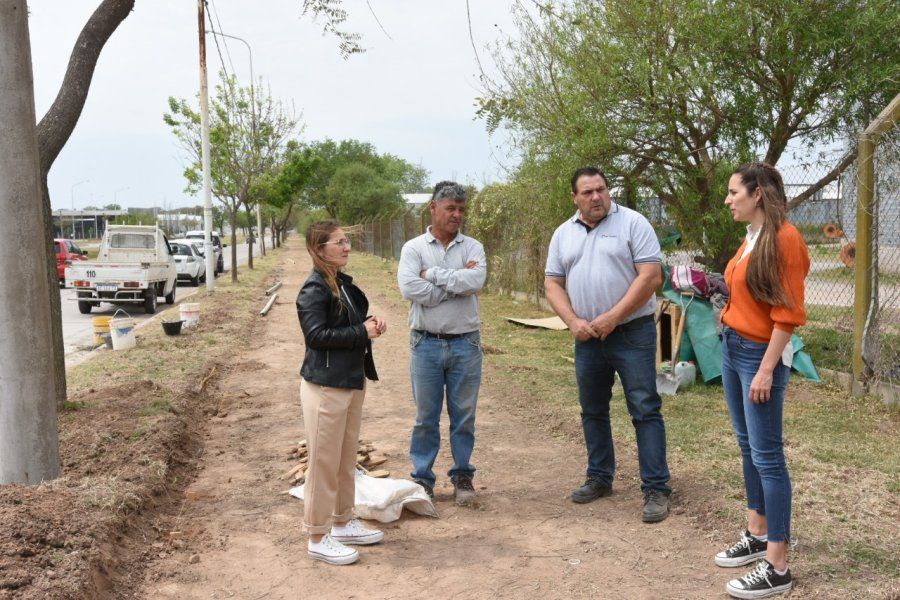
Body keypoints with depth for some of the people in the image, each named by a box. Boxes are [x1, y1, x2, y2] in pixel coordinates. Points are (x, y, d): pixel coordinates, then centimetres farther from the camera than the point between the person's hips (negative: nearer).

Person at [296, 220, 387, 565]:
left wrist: (370, 324, -1)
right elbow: (316, 335, -23)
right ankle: (318, 538, 12)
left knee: (346, 461, 18)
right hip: (326, 386, -9)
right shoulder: (314, 290, -16)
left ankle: (342, 524, 32)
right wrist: (363, 332, -19)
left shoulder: (344, 283, 11)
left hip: (352, 382, 9)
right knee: (324, 464, 0)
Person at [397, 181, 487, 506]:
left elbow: (475, 281, -16)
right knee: (426, 416, 8)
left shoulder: (472, 247, 4)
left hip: (465, 344, 1)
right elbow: (410, 289, -16)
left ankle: (462, 476, 25)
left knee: (464, 415, 10)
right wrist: (457, 282, -12)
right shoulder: (414, 247, 1)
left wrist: (432, 275, -11)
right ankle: (422, 477, 21)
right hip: (426, 344, -1)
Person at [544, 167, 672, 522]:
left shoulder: (632, 223, -6)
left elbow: (650, 277, -13)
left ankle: (656, 489, 2)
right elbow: (553, 284, 9)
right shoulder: (563, 234, 9)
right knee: (592, 411, 14)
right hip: (587, 338, 5)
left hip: (632, 334, -5)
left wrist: (612, 318, -16)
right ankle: (600, 478, 29)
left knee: (645, 411, -4)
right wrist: (573, 321, -8)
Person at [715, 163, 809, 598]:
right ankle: (757, 535, 26)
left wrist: (767, 370, -19)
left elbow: (788, 313, -18)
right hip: (732, 347, 9)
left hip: (760, 354, -9)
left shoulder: (785, 238, -15)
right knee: (748, 448, 14)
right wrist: (732, 343, 14)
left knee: (766, 456, -5)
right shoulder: (750, 237, 10)